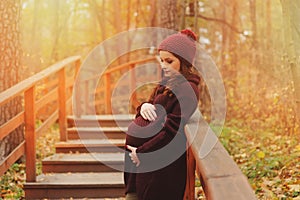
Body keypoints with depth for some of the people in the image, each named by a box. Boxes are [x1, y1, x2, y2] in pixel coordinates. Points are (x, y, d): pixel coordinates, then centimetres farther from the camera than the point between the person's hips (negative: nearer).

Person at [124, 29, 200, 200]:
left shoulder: (187, 89, -14)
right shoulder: (166, 84, 14)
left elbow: (172, 130, -20)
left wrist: (142, 152, -17)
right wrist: (144, 106, -4)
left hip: (161, 163, -9)